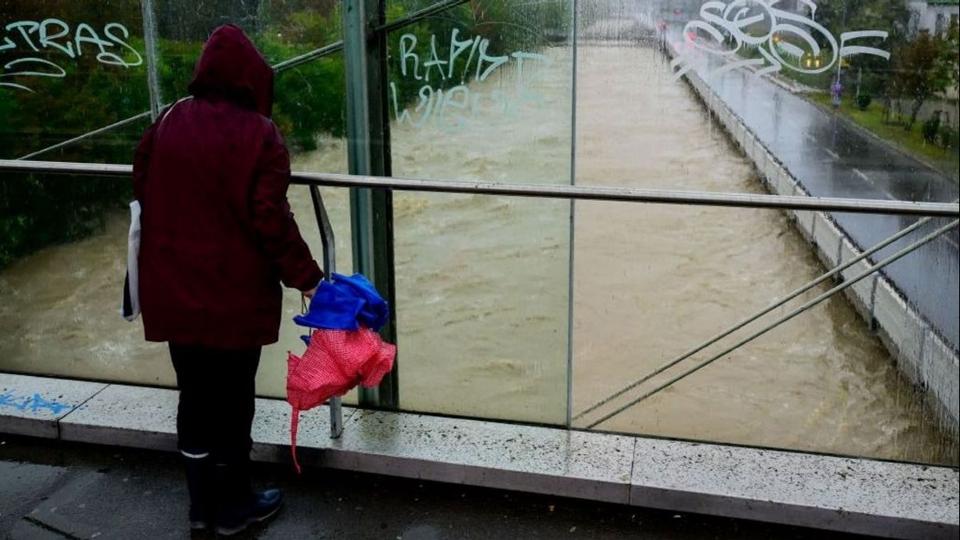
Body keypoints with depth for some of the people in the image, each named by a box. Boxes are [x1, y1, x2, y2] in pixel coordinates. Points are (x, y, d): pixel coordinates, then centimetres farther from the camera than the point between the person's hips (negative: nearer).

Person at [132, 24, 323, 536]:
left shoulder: (167, 122, 2)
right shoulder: (258, 133, -13)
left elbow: (143, 192, 10)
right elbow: (269, 218, -17)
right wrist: (306, 276, -9)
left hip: (173, 290, 5)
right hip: (233, 294, -5)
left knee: (195, 395, 17)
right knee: (230, 399, 9)